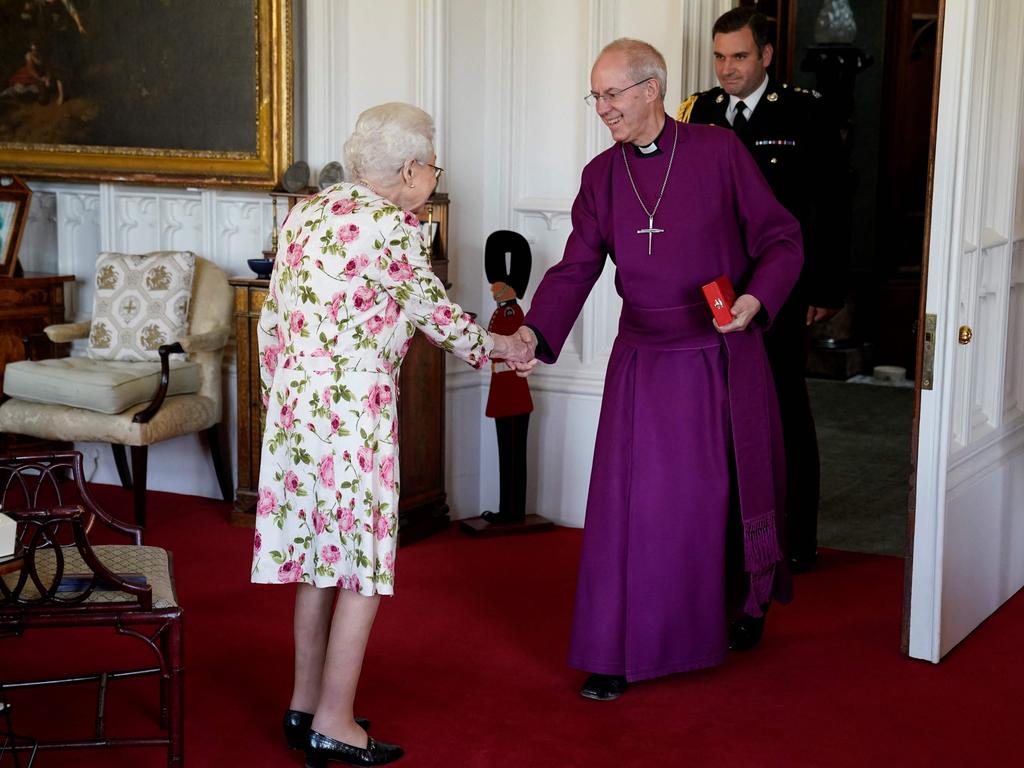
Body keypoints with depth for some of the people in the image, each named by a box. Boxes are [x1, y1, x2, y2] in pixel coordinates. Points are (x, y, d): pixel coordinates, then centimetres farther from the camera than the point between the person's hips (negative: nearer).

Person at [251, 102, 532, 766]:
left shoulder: (306, 213, 11)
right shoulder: (393, 226, -10)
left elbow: (273, 320, 13)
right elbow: (433, 310, 3)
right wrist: (493, 346, 20)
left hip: (293, 406, 8)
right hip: (354, 411, -8)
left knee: (317, 556, 16)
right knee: (363, 564, 2)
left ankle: (306, 704, 25)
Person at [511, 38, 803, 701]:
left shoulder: (718, 151, -8)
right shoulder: (602, 176, 2)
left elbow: (781, 240, -4)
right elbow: (576, 268, -2)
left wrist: (757, 299, -21)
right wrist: (536, 333, -18)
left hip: (724, 359, -2)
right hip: (643, 365, 2)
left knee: (725, 496, 12)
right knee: (630, 504, 0)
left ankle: (745, 605, 39)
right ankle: (617, 653, 9)